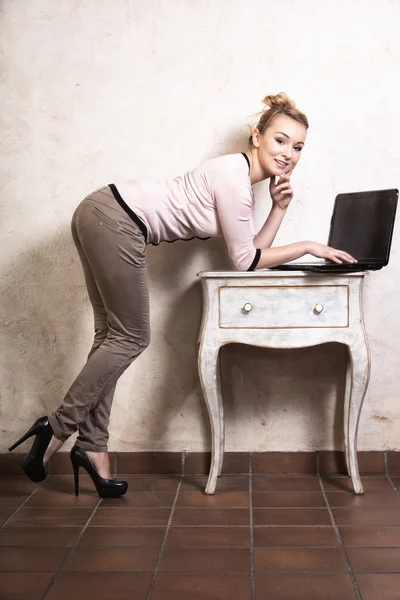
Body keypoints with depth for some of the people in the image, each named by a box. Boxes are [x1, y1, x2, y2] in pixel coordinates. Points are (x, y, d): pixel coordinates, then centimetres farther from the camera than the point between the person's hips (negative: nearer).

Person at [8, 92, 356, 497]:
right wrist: (308, 247, -6)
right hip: (114, 221, -10)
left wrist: (279, 209, 4)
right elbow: (245, 261, -11)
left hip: (101, 216, 10)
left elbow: (253, 250, 13)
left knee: (113, 335, 9)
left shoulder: (245, 180, 14)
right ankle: (58, 428, 5)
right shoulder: (234, 176, -15)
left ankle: (91, 448, 13)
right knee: (131, 338, -2)